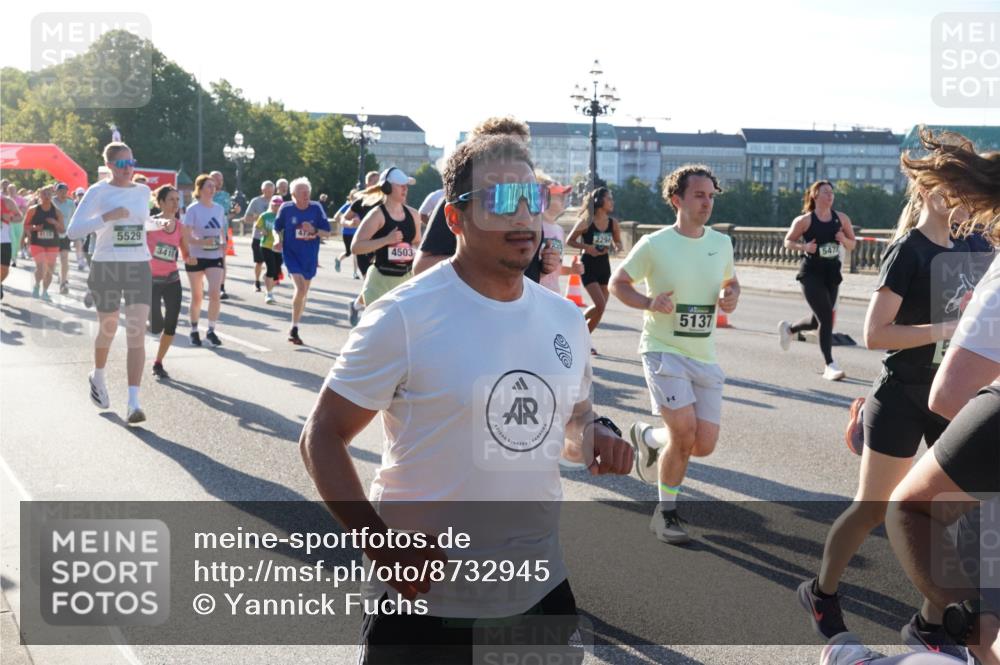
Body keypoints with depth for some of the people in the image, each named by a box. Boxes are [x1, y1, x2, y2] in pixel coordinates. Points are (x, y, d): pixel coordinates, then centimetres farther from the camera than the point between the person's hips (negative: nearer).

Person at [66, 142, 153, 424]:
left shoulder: (143, 191, 8)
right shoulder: (98, 192, -6)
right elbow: (73, 231, -15)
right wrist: (107, 217, -25)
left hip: (139, 267, 2)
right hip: (106, 268, -2)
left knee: (137, 335, -10)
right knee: (108, 330, 13)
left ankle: (134, 403, -12)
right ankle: (98, 376, 45)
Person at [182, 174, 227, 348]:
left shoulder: (219, 208, 6)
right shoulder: (193, 209, -8)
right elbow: (186, 236, -13)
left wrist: (223, 243, -4)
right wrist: (202, 242, -29)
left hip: (215, 257, 3)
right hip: (196, 257, -3)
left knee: (215, 293, -12)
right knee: (197, 297, 6)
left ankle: (211, 330, 0)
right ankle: (194, 331, 23)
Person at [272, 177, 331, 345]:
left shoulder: (316, 208, -4)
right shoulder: (286, 208, -7)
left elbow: (327, 233, -1)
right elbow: (277, 228, 7)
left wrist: (314, 230, -20)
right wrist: (278, 241, -12)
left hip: (310, 257, 3)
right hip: (291, 254, -3)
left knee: (303, 292, 14)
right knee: (300, 288, -21)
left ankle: (295, 328, 30)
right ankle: (294, 329, -12)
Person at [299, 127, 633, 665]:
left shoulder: (565, 319, 4)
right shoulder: (404, 317, -14)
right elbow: (322, 438, -10)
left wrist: (597, 435, -5)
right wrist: (380, 545, -22)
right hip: (425, 599, -5)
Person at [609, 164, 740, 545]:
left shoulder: (721, 243, 5)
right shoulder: (654, 245, -9)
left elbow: (730, 281, 21)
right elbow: (617, 282, 0)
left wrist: (731, 296, -3)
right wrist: (649, 302, -18)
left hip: (704, 357, 5)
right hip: (663, 351, -5)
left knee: (705, 444, 0)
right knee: (685, 431, -19)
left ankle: (647, 436, 33)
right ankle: (666, 513, 4)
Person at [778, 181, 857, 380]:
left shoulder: (842, 219, 5)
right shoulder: (805, 220, -5)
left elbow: (852, 245, 11)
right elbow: (788, 241, 2)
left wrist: (844, 240, -11)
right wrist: (804, 247, -17)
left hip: (832, 273, 5)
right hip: (811, 273, -5)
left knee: (819, 319, 15)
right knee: (826, 317, -15)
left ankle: (789, 329, 46)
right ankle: (830, 365, -10)